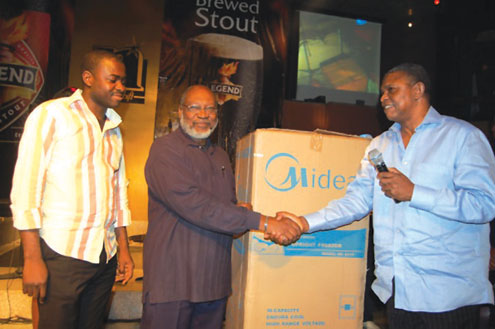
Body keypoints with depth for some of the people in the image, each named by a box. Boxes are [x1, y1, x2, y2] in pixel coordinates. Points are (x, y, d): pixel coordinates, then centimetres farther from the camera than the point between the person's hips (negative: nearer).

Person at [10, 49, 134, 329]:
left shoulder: (114, 130, 15)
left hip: (104, 258, 6)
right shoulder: (51, 115, -4)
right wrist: (32, 259, -13)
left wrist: (124, 249, 15)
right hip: (62, 255, -5)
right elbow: (26, 188, -9)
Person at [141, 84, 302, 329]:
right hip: (173, 280, -6)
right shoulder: (165, 149, -8)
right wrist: (261, 222, -24)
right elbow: (191, 203, -22)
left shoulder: (220, 155, 15)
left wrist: (239, 210, -1)